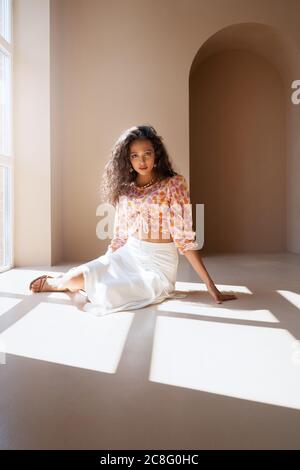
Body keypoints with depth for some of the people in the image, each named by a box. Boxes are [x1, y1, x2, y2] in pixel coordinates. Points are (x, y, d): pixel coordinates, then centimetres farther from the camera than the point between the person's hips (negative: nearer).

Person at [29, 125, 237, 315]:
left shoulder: (174, 184, -9)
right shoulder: (125, 189, 5)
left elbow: (186, 237, -12)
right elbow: (120, 235, 12)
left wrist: (211, 285, -16)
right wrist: (102, 264, 13)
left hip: (158, 264, -4)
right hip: (127, 255, 4)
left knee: (109, 292, -23)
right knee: (79, 275, -18)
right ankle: (58, 281, 18)